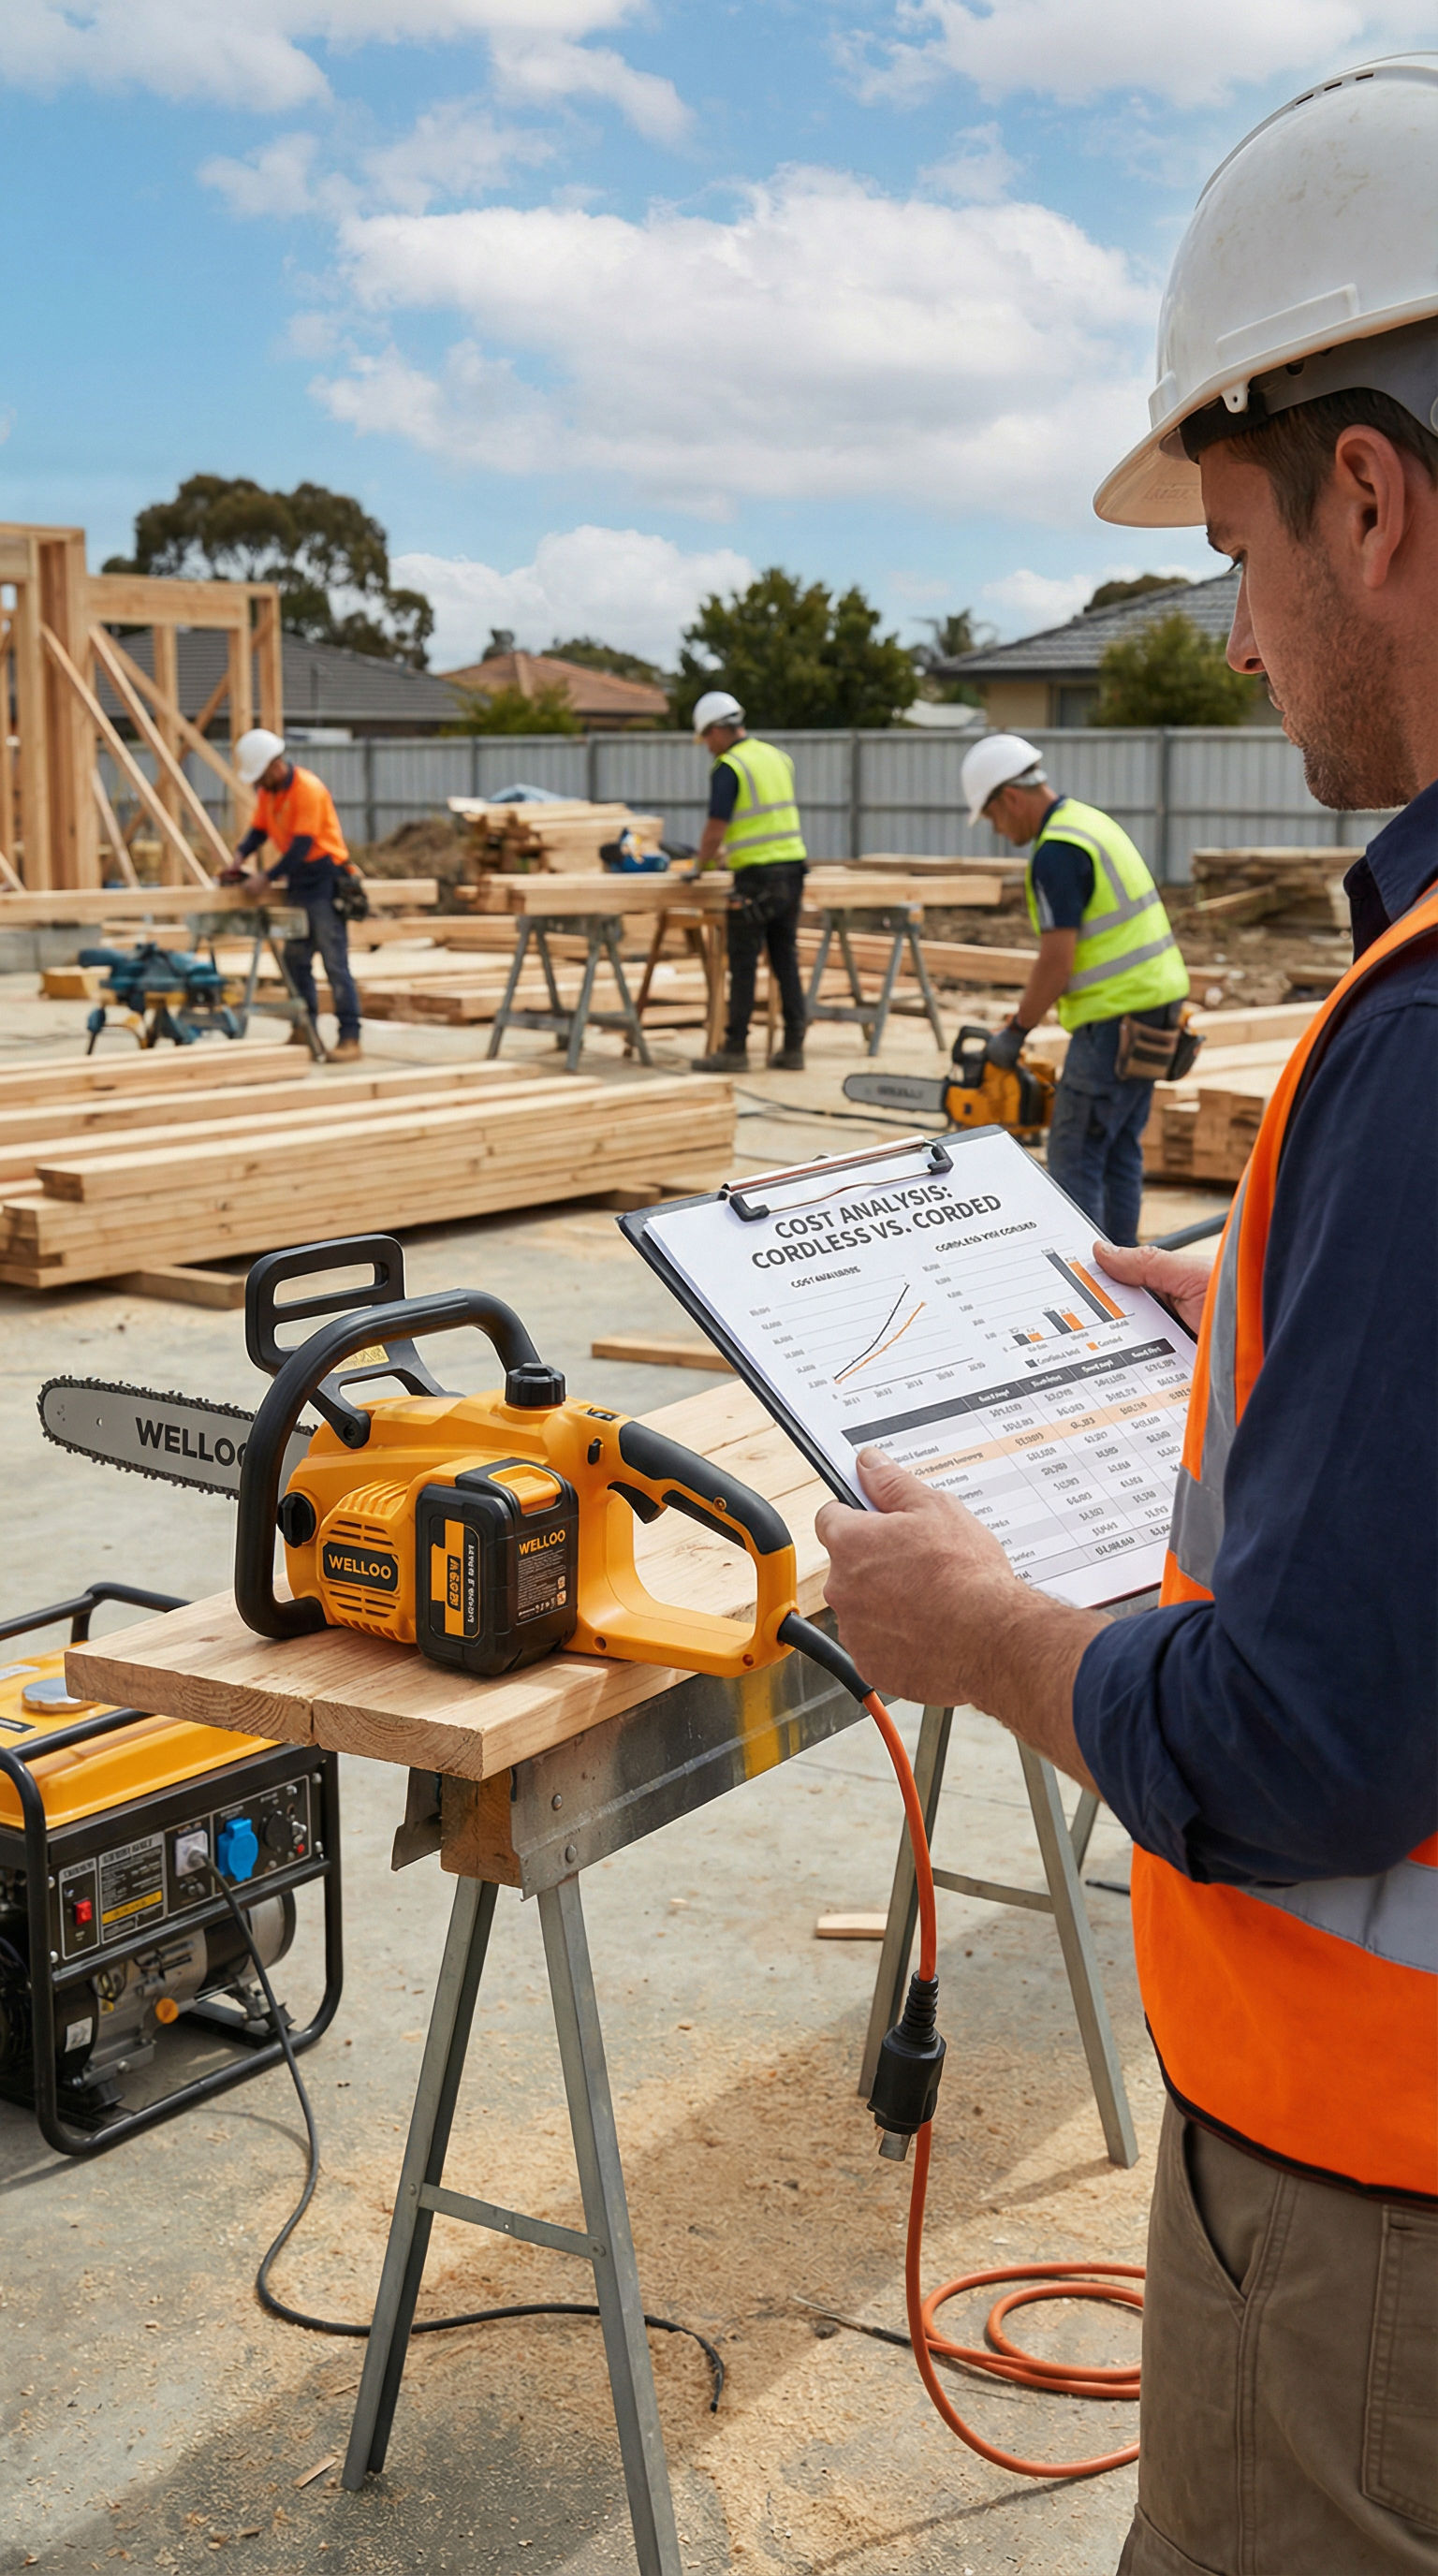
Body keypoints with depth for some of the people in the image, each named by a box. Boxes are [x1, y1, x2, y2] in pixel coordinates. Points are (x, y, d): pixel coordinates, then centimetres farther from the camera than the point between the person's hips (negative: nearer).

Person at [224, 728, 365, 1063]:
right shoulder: (268, 792, 7)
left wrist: (268, 878, -21)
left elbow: (301, 846, -23)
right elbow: (258, 830, 11)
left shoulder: (308, 790, -19)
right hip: (298, 881, 9)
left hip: (325, 879, -9)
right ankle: (304, 1030, 19)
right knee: (295, 959, 11)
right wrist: (239, 857, -7)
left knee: (335, 962, -9)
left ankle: (350, 1038, -8)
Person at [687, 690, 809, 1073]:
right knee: (786, 960, 10)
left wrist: (701, 866, 5)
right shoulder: (777, 757, 14)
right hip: (793, 866, 7)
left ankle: (735, 1049, 1)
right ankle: (793, 1048, 10)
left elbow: (716, 829, -13)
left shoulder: (728, 767, -10)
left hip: (757, 875, -7)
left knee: (743, 964, -1)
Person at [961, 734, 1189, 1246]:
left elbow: (1056, 965, -19)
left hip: (1116, 1020, -10)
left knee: (1075, 1158, -3)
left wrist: (1015, 1032, -5)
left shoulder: (1057, 853, -17)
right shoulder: (1091, 821, 14)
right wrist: (1026, 1014, 21)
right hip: (1154, 1005, 10)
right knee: (1119, 1151, 15)